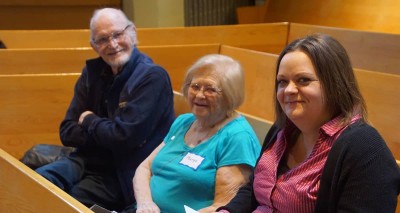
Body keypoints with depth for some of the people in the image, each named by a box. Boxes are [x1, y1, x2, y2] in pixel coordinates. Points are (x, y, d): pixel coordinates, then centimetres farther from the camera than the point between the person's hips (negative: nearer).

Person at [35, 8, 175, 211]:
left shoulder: (152, 77, -15)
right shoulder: (93, 71, 6)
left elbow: (125, 137, -22)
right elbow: (67, 132, 5)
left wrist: (89, 121, -4)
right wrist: (106, 133, -11)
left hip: (127, 176, -5)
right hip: (92, 159, 6)